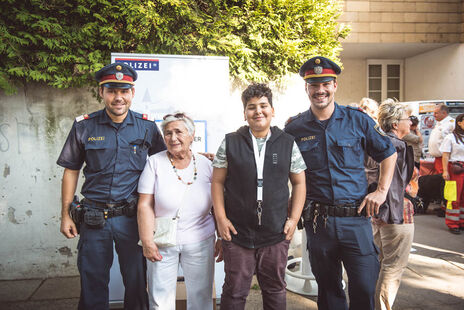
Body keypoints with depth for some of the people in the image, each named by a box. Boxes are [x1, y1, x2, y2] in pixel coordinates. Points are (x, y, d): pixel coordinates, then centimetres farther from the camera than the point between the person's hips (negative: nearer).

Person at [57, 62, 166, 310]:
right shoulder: (84, 126, 1)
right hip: (94, 218, 1)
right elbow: (71, 171, 6)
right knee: (93, 284, 11)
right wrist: (65, 215, 4)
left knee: (137, 282, 11)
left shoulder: (147, 127, 0)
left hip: (131, 217, 0)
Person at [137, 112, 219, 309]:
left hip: (200, 242, 2)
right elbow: (145, 206, -6)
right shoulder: (155, 162, -3)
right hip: (162, 243, -1)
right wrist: (147, 242, -10)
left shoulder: (205, 164, 2)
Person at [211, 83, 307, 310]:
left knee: (275, 291, 15)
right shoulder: (230, 143, 1)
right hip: (237, 232, -1)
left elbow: (299, 183, 8)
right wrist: (221, 219, -4)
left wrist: (294, 218, 0)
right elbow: (217, 182, 3)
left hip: (276, 234, 1)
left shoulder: (288, 144, 4)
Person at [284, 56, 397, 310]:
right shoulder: (294, 128, 0)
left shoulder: (357, 120, 0)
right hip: (317, 220, 1)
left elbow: (388, 153, 11)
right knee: (328, 288, 15)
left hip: (356, 218, -1)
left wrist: (382, 190, 2)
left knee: (365, 287, 1)